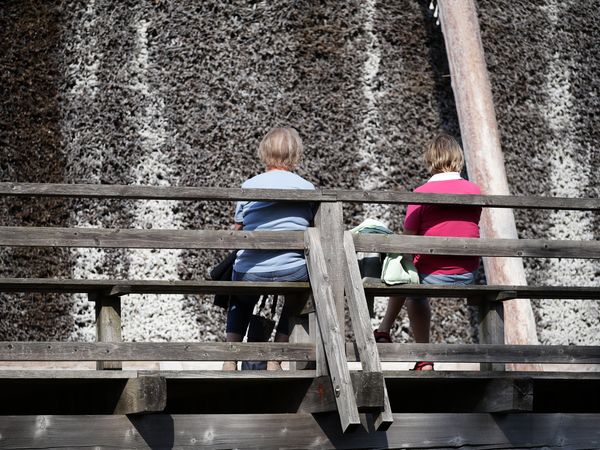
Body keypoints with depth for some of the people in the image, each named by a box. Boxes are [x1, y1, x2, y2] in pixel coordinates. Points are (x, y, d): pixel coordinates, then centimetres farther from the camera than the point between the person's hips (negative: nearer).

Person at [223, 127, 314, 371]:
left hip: (250, 273, 1)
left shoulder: (248, 186, 1)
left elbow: (237, 231, 7)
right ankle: (275, 360, 25)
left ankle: (230, 359, 23)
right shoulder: (307, 188, 1)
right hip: (293, 273, -1)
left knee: (241, 301, 35)